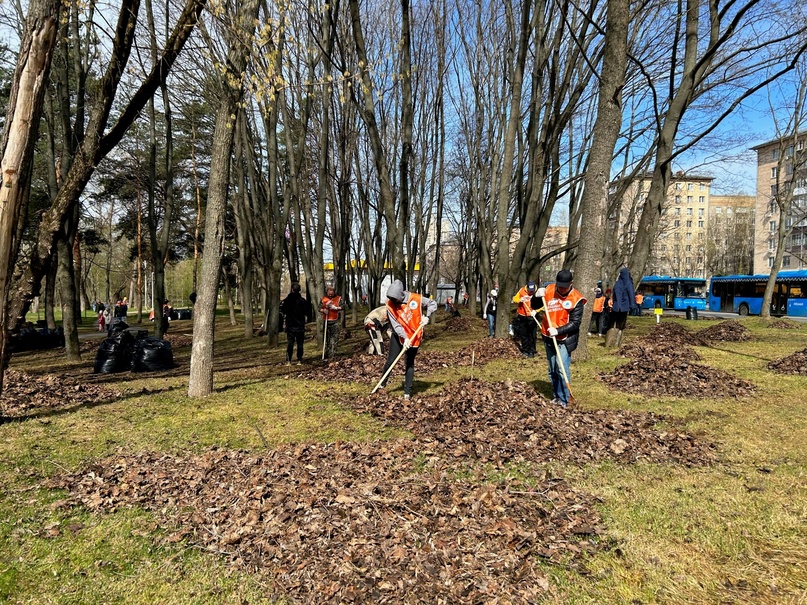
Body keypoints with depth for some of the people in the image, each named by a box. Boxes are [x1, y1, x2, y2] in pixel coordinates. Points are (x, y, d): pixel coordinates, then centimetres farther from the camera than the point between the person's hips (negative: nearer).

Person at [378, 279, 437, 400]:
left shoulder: (415, 299, -17)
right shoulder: (390, 304, -14)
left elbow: (432, 304, -4)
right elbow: (395, 324, -18)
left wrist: (426, 316, -17)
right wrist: (405, 338, -28)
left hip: (414, 336, -1)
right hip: (398, 336, 1)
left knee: (410, 364, 4)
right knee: (390, 361, 2)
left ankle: (407, 392, 11)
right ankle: (382, 385, 22)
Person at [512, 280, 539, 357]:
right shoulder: (522, 291, -4)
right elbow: (514, 299, 5)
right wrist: (520, 300, -16)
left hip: (532, 317, -3)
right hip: (522, 317, 3)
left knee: (532, 335, 2)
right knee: (523, 335, 10)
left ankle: (531, 351, 11)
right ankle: (525, 351, 20)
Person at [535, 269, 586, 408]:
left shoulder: (576, 299, -13)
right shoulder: (549, 290, -1)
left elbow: (575, 323, -15)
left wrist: (558, 331, -27)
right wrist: (537, 297, -11)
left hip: (564, 339, -5)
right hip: (548, 338, 5)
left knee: (562, 369, -14)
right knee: (552, 370, 12)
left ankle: (563, 399, -5)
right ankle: (556, 395, 24)